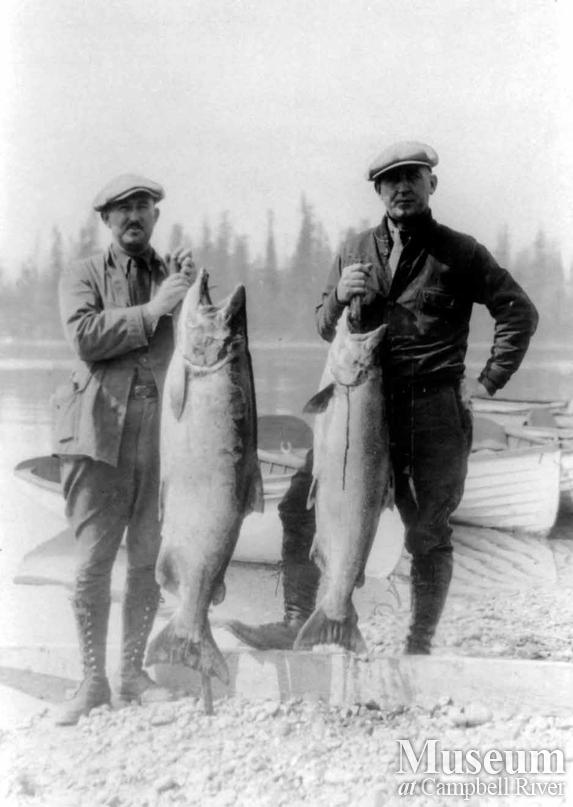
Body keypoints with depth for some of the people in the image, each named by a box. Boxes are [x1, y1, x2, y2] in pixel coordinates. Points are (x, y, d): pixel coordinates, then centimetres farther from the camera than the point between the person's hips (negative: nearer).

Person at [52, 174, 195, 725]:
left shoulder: (175, 274, 17)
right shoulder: (83, 276, 9)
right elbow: (85, 337, -9)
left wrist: (189, 291, -8)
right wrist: (152, 309, -11)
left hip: (162, 431, 2)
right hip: (99, 431, -2)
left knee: (149, 559, 5)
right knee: (93, 561, 0)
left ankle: (133, 672, 20)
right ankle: (93, 682, 13)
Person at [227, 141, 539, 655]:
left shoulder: (459, 253, 1)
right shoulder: (356, 251, 12)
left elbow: (520, 312, 3)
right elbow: (326, 330, 14)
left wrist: (489, 380, -4)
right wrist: (339, 297, -8)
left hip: (434, 412, -3)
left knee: (429, 534, 6)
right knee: (300, 506, -3)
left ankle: (420, 645, 21)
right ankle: (297, 623, 8)